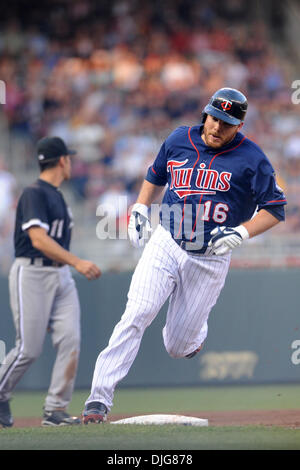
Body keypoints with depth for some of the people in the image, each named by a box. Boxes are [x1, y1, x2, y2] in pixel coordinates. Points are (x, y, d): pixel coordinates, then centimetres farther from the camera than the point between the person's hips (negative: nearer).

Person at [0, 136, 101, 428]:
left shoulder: (57, 196, 18)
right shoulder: (34, 194, -10)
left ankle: (55, 411, -4)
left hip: (60, 276, 8)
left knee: (70, 341, -6)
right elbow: (39, 240, -22)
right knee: (29, 348, -7)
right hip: (31, 274, -8)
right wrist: (77, 262, -28)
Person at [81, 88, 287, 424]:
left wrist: (241, 233, -17)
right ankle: (99, 397, -23)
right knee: (136, 315, -21)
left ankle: (195, 329, 41)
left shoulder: (251, 159, -5)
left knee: (178, 347, 2)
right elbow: (156, 176, 23)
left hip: (211, 260, -1)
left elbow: (275, 210, -2)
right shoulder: (179, 140, 5)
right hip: (166, 245, 2)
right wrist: (140, 209, 8)